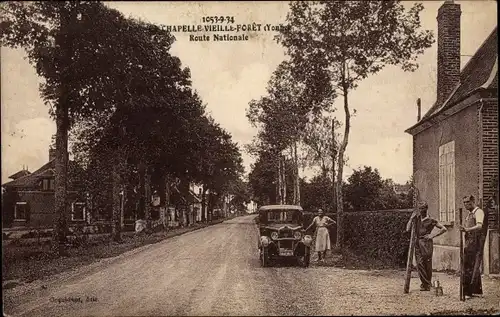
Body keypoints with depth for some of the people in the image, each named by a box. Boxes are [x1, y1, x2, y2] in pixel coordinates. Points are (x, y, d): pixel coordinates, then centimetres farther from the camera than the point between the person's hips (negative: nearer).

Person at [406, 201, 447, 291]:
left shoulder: (430, 220, 1)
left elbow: (444, 229, 2)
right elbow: (408, 229, 4)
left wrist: (433, 235, -5)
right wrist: (411, 218, 2)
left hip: (426, 243, -4)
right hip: (418, 243, 4)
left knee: (427, 264, 0)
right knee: (419, 264, -2)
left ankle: (428, 284, 11)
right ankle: (424, 283, 7)